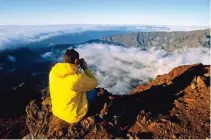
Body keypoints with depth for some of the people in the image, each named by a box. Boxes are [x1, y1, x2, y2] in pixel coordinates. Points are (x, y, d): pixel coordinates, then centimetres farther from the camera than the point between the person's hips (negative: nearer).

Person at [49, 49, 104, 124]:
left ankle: (96, 94, 41)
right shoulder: (77, 77, -32)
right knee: (93, 91, 10)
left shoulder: (53, 71, -12)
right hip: (73, 116, -6)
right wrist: (85, 68, -8)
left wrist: (76, 67, 0)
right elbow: (94, 83, -13)